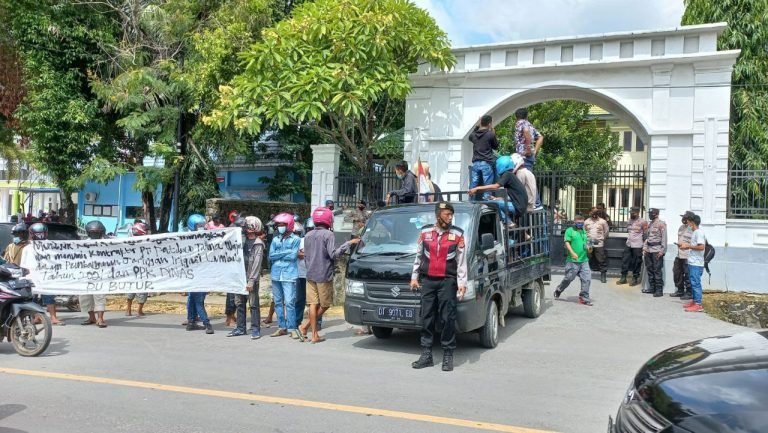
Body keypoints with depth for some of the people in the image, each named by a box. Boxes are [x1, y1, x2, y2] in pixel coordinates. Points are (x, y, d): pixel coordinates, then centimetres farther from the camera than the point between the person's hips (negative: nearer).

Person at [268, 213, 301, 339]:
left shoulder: (295, 239, -1)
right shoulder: (275, 239, 12)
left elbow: (293, 256, -12)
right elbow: (271, 256, 1)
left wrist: (278, 255, -3)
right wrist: (286, 252, -7)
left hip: (289, 275, -5)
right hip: (276, 275, 5)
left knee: (289, 302, -9)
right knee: (278, 302, 10)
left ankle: (292, 328, -4)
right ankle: (282, 327, 18)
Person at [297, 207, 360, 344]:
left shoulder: (308, 235, 12)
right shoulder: (328, 234, -10)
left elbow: (305, 256, 16)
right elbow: (333, 254, -17)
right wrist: (348, 243, -13)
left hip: (310, 274, 6)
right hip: (324, 275, -6)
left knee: (313, 304, 6)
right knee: (325, 304, 6)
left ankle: (315, 334, 5)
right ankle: (305, 326, -1)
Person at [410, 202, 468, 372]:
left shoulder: (457, 234, 1)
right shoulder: (425, 232, 8)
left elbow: (462, 261, 1)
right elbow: (418, 256, 15)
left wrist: (462, 283, -5)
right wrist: (414, 277, 14)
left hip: (447, 281, -2)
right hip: (427, 281, 2)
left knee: (448, 319, -3)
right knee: (426, 318, 5)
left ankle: (448, 356, 6)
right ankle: (426, 355, 13)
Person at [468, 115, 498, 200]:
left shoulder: (474, 134, 5)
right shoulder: (490, 134, -8)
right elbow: (495, 146, 6)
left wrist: (476, 126, 26)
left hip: (475, 163, 5)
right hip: (486, 163, -4)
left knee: (474, 184, 8)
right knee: (487, 184, -1)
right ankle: (487, 198, -2)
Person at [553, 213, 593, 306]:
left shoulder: (584, 231, 17)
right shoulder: (570, 230, -3)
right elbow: (567, 243, -11)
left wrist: (588, 247, 3)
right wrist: (572, 253, -24)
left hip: (584, 260, 5)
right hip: (572, 260, -5)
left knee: (587, 278, -4)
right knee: (569, 278, 5)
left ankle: (584, 297, 4)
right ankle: (558, 291, 29)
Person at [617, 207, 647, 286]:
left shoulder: (642, 222, -10)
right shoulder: (629, 220, 8)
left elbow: (646, 234, -7)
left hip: (637, 246, -6)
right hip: (628, 244, 6)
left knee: (636, 263, 2)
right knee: (625, 260, 6)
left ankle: (635, 279, 14)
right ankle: (623, 278, 13)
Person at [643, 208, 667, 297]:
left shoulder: (661, 224, -8)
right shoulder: (650, 224, 16)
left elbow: (664, 238, -12)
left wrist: (662, 250, -17)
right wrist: (645, 248, 15)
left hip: (657, 250, -8)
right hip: (649, 250, 8)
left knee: (657, 270, -6)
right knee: (650, 269, 11)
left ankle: (659, 290, -2)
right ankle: (652, 288, 19)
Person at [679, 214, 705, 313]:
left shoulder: (699, 232, -14)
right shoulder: (695, 233, 16)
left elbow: (701, 247, -23)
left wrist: (688, 246, -16)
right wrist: (686, 246, 12)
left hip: (696, 264, -10)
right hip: (692, 263, 10)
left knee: (695, 283, -8)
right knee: (693, 283, 15)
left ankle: (698, 305, -6)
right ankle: (694, 301, 23)